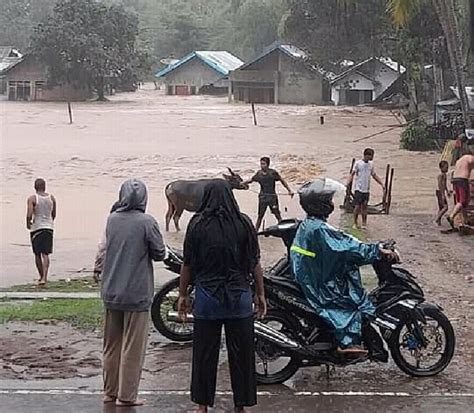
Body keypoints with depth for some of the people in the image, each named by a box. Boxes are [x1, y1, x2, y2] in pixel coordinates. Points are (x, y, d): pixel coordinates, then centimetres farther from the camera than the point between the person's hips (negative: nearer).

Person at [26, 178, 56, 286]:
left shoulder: (32, 199, -9)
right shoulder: (52, 198, 4)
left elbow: (29, 215, -17)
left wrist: (28, 224, 2)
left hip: (36, 228, -3)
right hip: (49, 227, 3)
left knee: (37, 254, 11)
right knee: (45, 254, -1)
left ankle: (42, 276, 19)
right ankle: (44, 277, -16)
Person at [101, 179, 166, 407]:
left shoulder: (111, 219, 2)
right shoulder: (147, 222, -14)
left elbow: (106, 248, 11)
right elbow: (159, 253, -7)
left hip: (111, 292, 5)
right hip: (136, 294, -5)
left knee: (112, 344, 15)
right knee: (132, 346, 3)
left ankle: (110, 391, 22)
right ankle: (126, 395, 6)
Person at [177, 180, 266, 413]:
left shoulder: (197, 224, -4)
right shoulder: (243, 223, -3)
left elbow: (187, 264, -2)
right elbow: (255, 263, 0)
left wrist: (183, 295, 8)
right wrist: (260, 294, 9)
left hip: (207, 297, 0)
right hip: (239, 297, 0)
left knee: (205, 353, 9)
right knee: (241, 353, 8)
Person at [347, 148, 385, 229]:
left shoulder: (371, 164, 10)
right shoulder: (358, 163, -6)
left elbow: (374, 175, 20)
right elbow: (352, 174, -9)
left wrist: (382, 184, 15)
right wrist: (348, 183, -25)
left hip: (367, 189, 4)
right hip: (359, 189, -4)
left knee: (365, 206, 4)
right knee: (358, 206, -4)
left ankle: (364, 223, 11)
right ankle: (355, 222, 9)